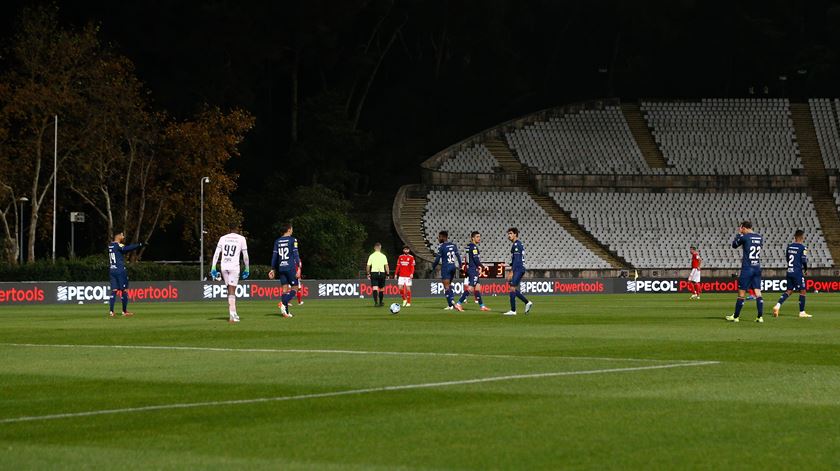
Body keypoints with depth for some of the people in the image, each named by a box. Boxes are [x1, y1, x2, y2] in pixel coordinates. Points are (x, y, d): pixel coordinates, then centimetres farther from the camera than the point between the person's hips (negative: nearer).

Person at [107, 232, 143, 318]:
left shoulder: (110, 246, 14)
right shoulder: (118, 245, -10)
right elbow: (126, 249, -30)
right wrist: (139, 245, -33)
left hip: (111, 270, 7)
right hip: (120, 270, -7)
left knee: (114, 290, 4)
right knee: (124, 290, 2)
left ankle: (111, 311, -5)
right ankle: (125, 311, 6)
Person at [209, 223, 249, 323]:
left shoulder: (223, 238, 10)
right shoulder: (241, 238, 3)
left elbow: (216, 254, 4)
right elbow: (245, 256, 3)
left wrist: (213, 268, 4)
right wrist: (247, 269, 12)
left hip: (224, 266, 3)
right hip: (234, 266, -3)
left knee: (230, 290, 14)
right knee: (232, 291, -7)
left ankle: (233, 314, 14)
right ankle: (232, 316, -17)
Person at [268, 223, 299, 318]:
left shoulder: (277, 241, 11)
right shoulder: (293, 240, -4)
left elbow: (274, 256, 11)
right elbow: (296, 255, -9)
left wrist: (273, 269, 16)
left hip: (281, 268, 5)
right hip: (291, 267, -5)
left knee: (285, 289, 7)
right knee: (294, 288, 2)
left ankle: (286, 312, 1)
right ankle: (283, 303, -21)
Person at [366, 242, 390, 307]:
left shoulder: (371, 256, 2)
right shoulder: (383, 256, 1)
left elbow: (368, 266, 1)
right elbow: (386, 265, -4)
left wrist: (368, 274, 11)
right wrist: (388, 274, 1)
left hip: (374, 272, -1)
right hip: (382, 272, 1)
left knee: (375, 288, -8)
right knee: (381, 289, 15)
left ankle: (376, 302, -25)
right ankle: (380, 302, 26)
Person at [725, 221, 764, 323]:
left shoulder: (744, 237, -10)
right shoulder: (760, 237, 7)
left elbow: (734, 245, 4)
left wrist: (739, 234, 15)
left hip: (747, 268, -5)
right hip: (757, 268, 5)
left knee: (741, 293, 2)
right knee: (758, 293, 2)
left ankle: (735, 317, 10)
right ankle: (760, 316, -5)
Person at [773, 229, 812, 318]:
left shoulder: (789, 247, 9)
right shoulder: (802, 248, -11)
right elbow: (804, 260, -12)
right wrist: (806, 269, 7)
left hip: (789, 271, 6)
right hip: (798, 272, -6)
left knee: (789, 290, 13)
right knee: (802, 291, 5)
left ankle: (778, 305, -6)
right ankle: (802, 312, 7)